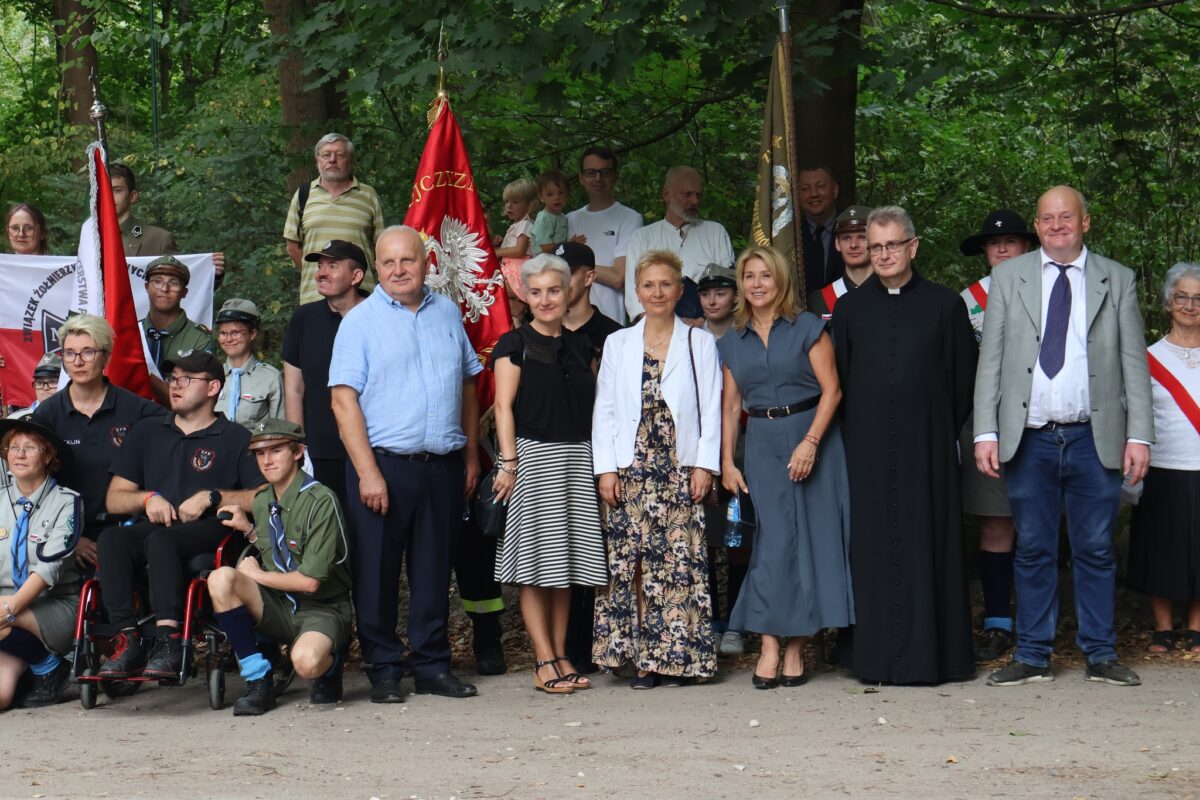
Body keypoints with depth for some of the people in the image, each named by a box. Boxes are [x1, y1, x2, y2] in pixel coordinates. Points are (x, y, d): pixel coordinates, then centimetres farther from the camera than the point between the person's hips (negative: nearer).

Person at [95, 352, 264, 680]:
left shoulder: (236, 438, 12)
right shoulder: (146, 432, 24)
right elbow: (114, 499, 20)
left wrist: (212, 497, -11)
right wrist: (147, 498, -1)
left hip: (211, 533, -4)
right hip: (153, 528, 4)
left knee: (161, 539, -37)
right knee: (112, 539, -30)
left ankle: (168, 641, -46)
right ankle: (128, 639, -36)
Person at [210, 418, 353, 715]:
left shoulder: (320, 501, -15)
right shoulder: (261, 501, 8)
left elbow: (310, 580, -19)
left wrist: (257, 575, -7)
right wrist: (249, 530, 7)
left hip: (323, 609, -6)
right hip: (279, 608, 6)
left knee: (306, 661, -39)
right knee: (220, 579, -21)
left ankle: (330, 667, 3)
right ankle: (258, 682, -13)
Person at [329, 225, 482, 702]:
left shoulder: (447, 313, 12)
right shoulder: (360, 321, -1)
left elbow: (467, 385, 19)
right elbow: (344, 400, -7)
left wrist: (471, 456, 13)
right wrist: (368, 473, -15)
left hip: (443, 466, 4)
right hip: (382, 464, -4)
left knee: (434, 570, 9)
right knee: (377, 573, 0)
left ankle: (433, 667, 18)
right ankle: (383, 671, 9)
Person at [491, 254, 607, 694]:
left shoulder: (580, 346, 15)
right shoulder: (515, 344, 0)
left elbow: (592, 405, 17)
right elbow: (504, 407, -5)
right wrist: (508, 462, -13)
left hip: (576, 459, 5)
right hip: (533, 455, -5)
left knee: (567, 562, 6)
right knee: (537, 562, -6)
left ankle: (561, 656, 10)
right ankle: (544, 661, -5)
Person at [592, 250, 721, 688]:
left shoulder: (700, 343, 9)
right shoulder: (618, 344, 13)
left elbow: (711, 407, 4)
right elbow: (605, 409, 9)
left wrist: (705, 464, -5)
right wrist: (606, 468, 0)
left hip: (681, 467, -1)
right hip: (631, 468, 1)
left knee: (680, 562, -6)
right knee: (634, 562, -3)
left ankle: (673, 656, -2)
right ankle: (641, 656, 1)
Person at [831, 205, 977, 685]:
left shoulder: (945, 305, 4)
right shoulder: (849, 308, 9)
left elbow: (964, 376, 6)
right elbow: (837, 380, 10)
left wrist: (945, 430, 1)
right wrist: (853, 436, 3)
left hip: (928, 447, -1)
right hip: (867, 447, 1)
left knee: (929, 544, -1)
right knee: (872, 546, 1)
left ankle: (930, 652, 5)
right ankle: (875, 656, 6)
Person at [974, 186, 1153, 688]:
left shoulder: (1117, 281, 7)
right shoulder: (1008, 278, 8)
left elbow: (1134, 363, 5)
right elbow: (990, 360, 5)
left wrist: (1139, 435, -4)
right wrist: (986, 432, -4)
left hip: (1094, 439, 0)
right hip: (1029, 439, 0)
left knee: (1096, 550, 5)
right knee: (1033, 551, 5)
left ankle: (1100, 655, 14)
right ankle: (1032, 657, 13)